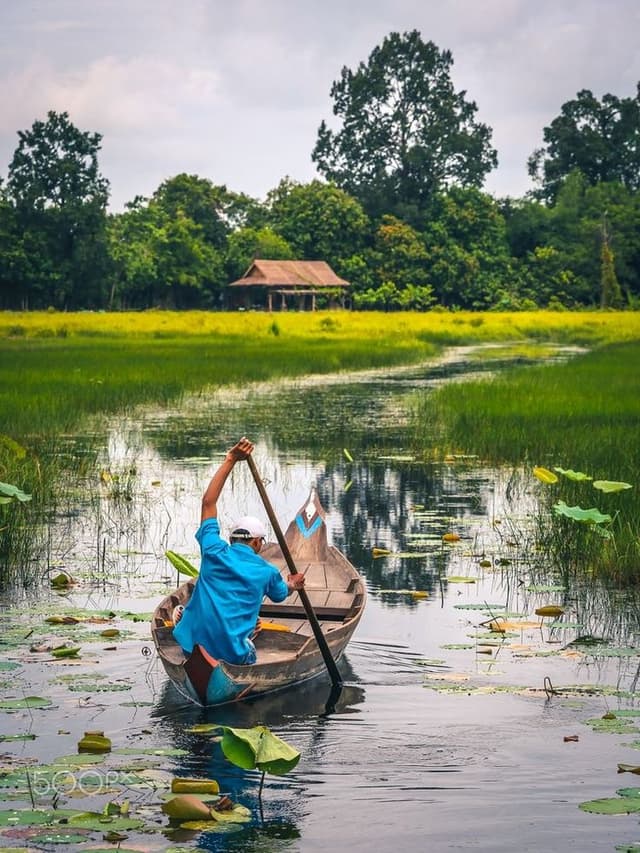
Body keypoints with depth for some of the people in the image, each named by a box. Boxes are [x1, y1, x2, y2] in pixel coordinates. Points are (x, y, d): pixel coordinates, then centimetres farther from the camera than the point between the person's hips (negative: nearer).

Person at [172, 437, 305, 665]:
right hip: (234, 653, 1)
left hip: (193, 644, -1)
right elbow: (280, 594, 26)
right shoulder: (267, 572, 0)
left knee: (179, 612, 31)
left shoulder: (214, 552, -2)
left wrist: (230, 460, 3)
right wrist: (292, 585, 50)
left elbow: (208, 502, 3)